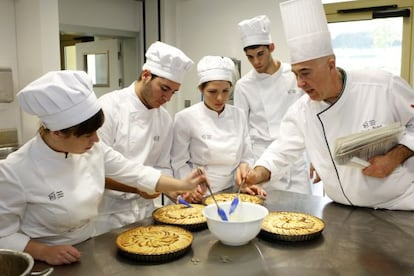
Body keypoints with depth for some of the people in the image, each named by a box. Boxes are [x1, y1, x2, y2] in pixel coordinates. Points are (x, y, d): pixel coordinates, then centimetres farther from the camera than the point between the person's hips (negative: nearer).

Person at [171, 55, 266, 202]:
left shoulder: (238, 116, 6)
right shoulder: (185, 118, -5)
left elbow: (245, 157, 12)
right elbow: (179, 163, -2)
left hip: (231, 194, 4)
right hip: (200, 197, -3)